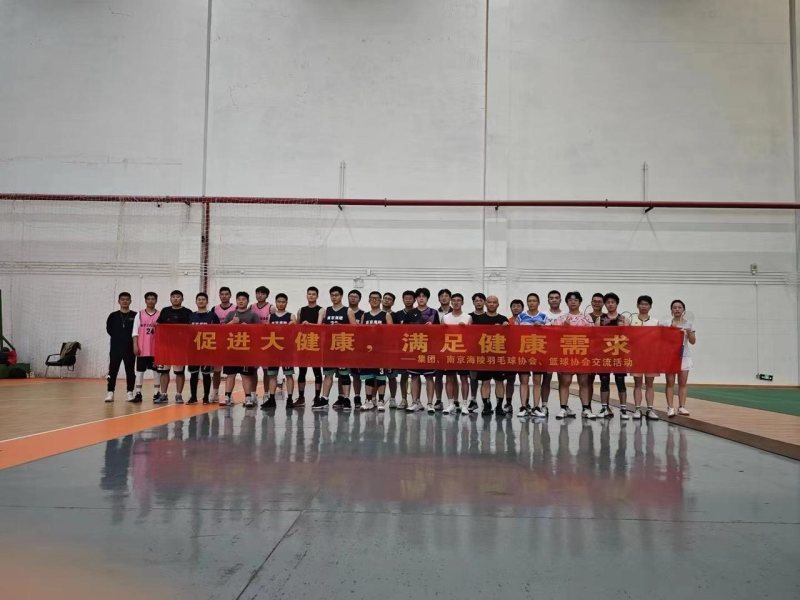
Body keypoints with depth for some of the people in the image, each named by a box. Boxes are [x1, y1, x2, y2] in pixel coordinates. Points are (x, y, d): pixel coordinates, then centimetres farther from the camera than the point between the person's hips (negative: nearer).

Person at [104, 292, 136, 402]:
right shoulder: (113, 316, 6)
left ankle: (130, 392, 10)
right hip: (115, 347, 1)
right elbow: (109, 329, 5)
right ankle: (110, 392, 7)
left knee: (130, 370, 4)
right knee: (113, 370, 2)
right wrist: (119, 338, -1)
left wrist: (131, 341, -7)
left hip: (130, 348, -1)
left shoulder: (134, 316, 2)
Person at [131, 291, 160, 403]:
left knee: (157, 370, 3)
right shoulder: (140, 314, 5)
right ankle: (138, 393, 8)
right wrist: (135, 346, -5)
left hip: (156, 348, 0)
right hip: (142, 348, 0)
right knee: (140, 370, 4)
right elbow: (135, 331, 3)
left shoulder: (160, 314, 4)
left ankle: (157, 393, 9)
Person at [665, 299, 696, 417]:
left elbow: (693, 341, 4)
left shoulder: (689, 324, 6)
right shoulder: (667, 324, 4)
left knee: (683, 383, 2)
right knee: (670, 382, -4)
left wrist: (689, 332, -14)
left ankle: (682, 407, 6)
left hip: (684, 355, 1)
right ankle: (670, 408, -4)